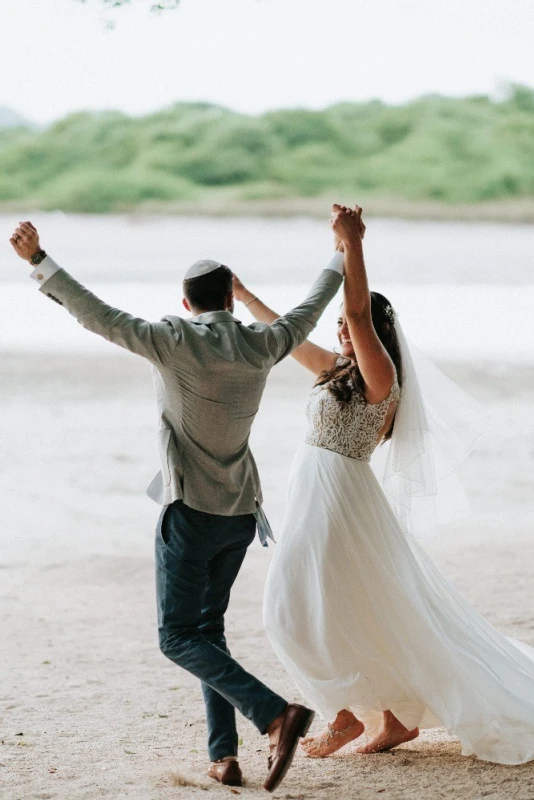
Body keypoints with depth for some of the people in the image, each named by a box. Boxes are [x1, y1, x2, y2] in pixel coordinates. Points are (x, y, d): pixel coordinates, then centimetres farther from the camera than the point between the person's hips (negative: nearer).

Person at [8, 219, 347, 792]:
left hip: (191, 513, -6)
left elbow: (99, 316, -19)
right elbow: (308, 312, 18)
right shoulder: (260, 347, 0)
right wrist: (341, 258, 35)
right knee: (208, 627, 17)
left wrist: (39, 262, -15)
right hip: (241, 513, 6)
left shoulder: (175, 342, -14)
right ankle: (223, 754, 8)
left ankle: (276, 715, -19)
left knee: (179, 637, -2)